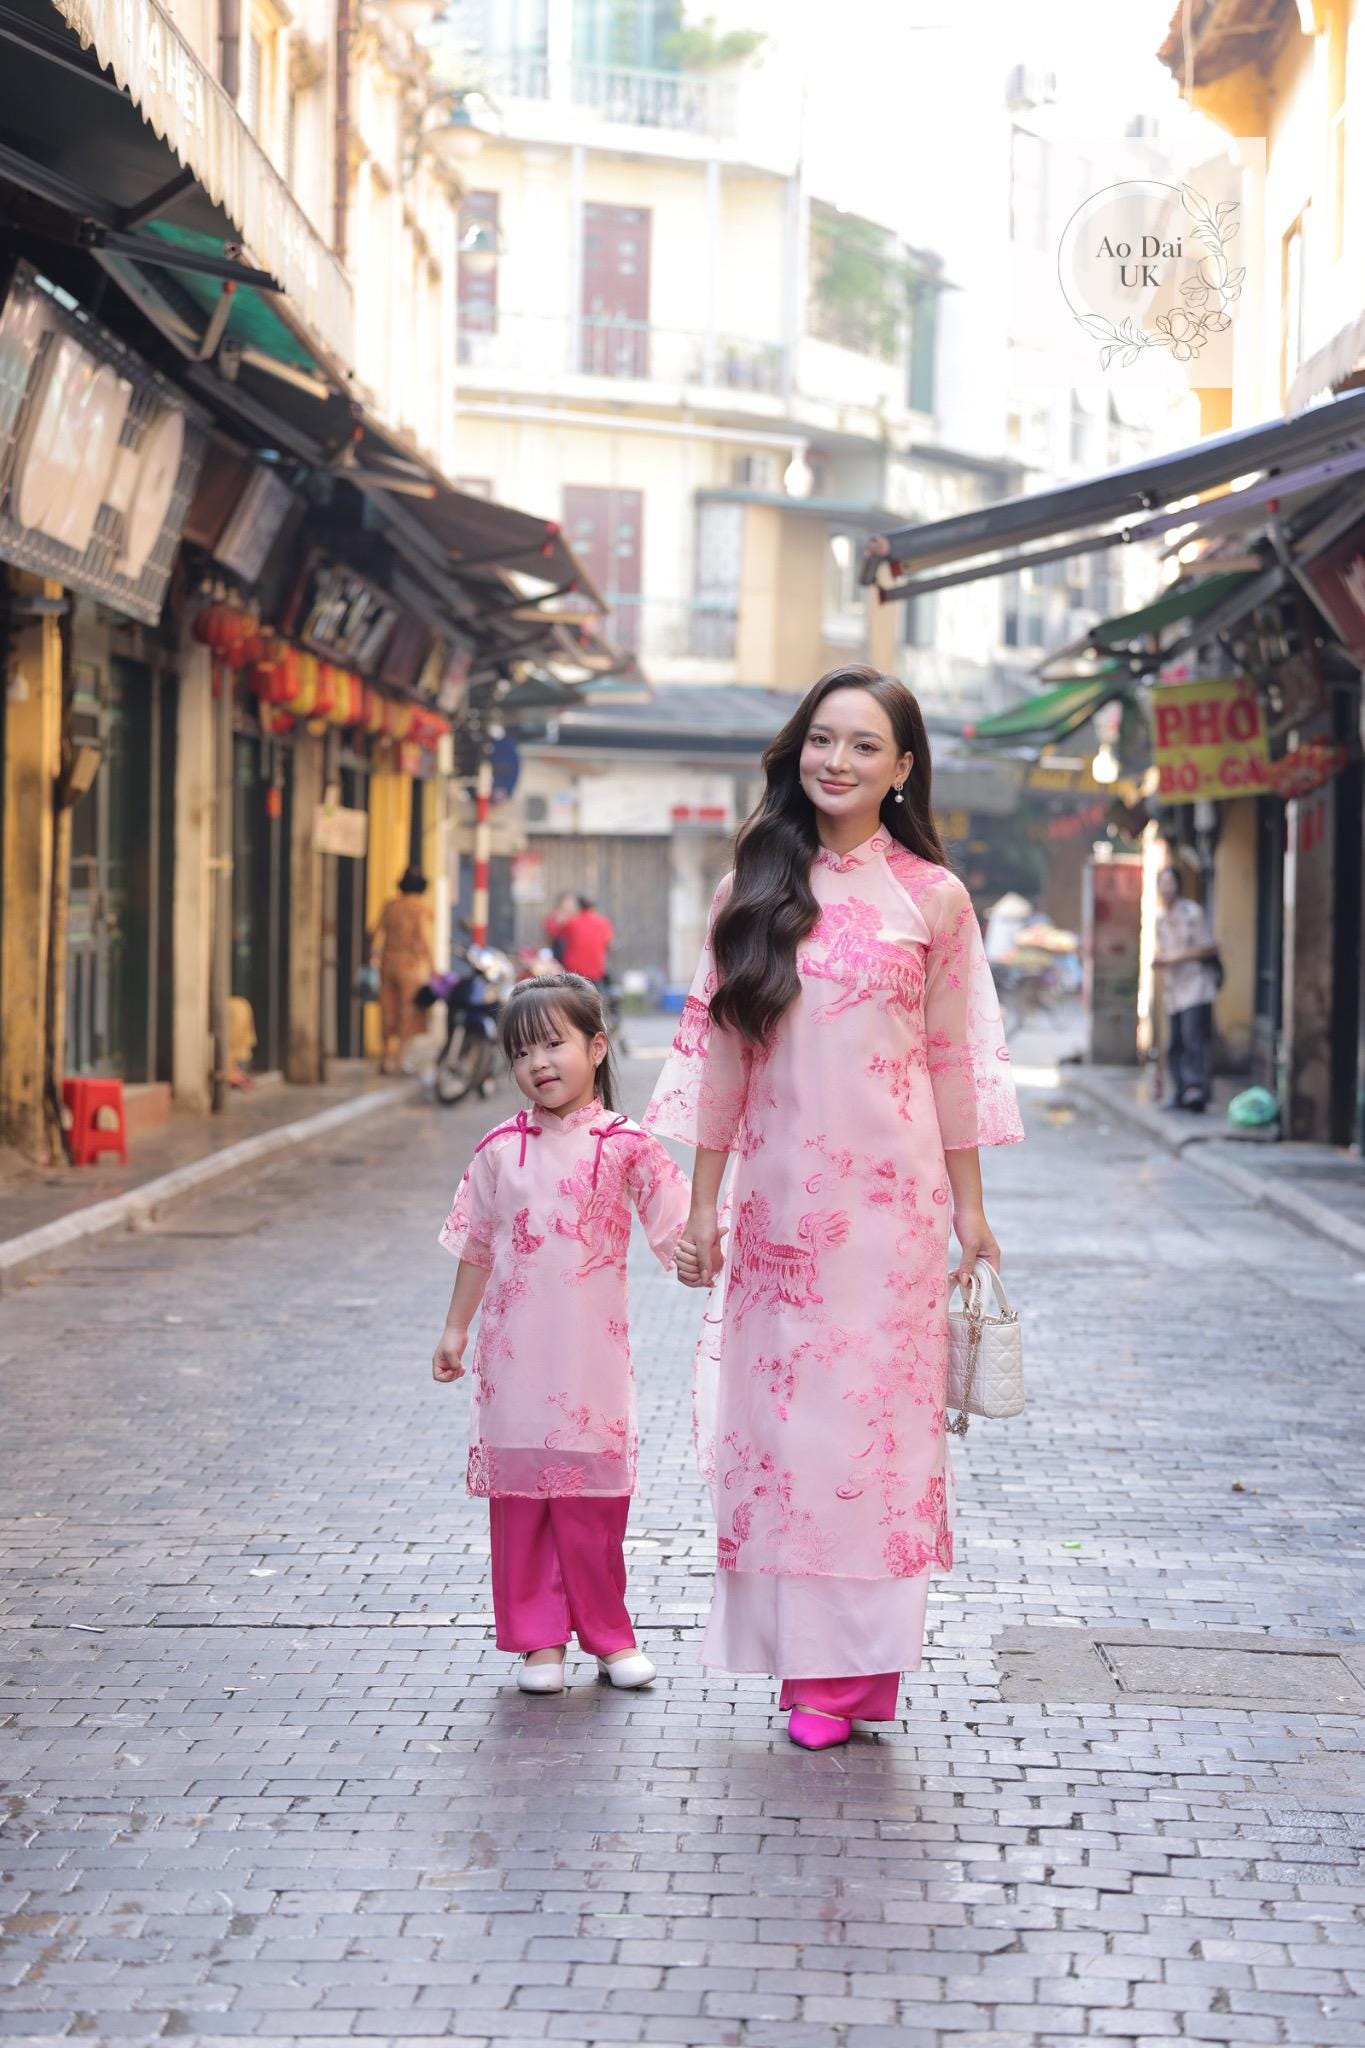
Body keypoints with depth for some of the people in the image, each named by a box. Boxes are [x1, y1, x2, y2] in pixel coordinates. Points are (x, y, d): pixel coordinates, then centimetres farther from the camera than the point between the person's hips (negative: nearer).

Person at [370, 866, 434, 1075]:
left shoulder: (390, 905, 6)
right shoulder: (422, 908, -10)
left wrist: (374, 960, 16)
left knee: (389, 1014, 13)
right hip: (412, 964, -5)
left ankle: (386, 1059, 18)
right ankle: (400, 1059, 1)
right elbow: (424, 940, -15)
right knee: (409, 1015, 4)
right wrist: (432, 967, -8)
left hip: (389, 963, 5)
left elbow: (378, 935, 7)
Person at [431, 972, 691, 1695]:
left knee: (594, 1493, 1)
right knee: (519, 1490, 3)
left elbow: (678, 1232, -2)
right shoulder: (502, 1148, 5)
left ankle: (607, 1633, 17)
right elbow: (477, 1247, 13)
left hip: (591, 1349, -2)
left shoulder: (625, 1145, -2)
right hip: (515, 1349, 2)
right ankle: (538, 1639, 13)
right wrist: (455, 1329, 15)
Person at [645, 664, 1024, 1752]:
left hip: (888, 1204, -2)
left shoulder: (932, 898, 1)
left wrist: (969, 1210, 5)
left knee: (876, 1421, 0)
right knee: (779, 1423, 3)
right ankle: (806, 1660, 13)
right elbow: (720, 1057, 8)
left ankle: (860, 1667, 9)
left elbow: (955, 1062, 5)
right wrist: (703, 1205, 7)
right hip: (778, 1203, 2)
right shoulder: (753, 893, 6)